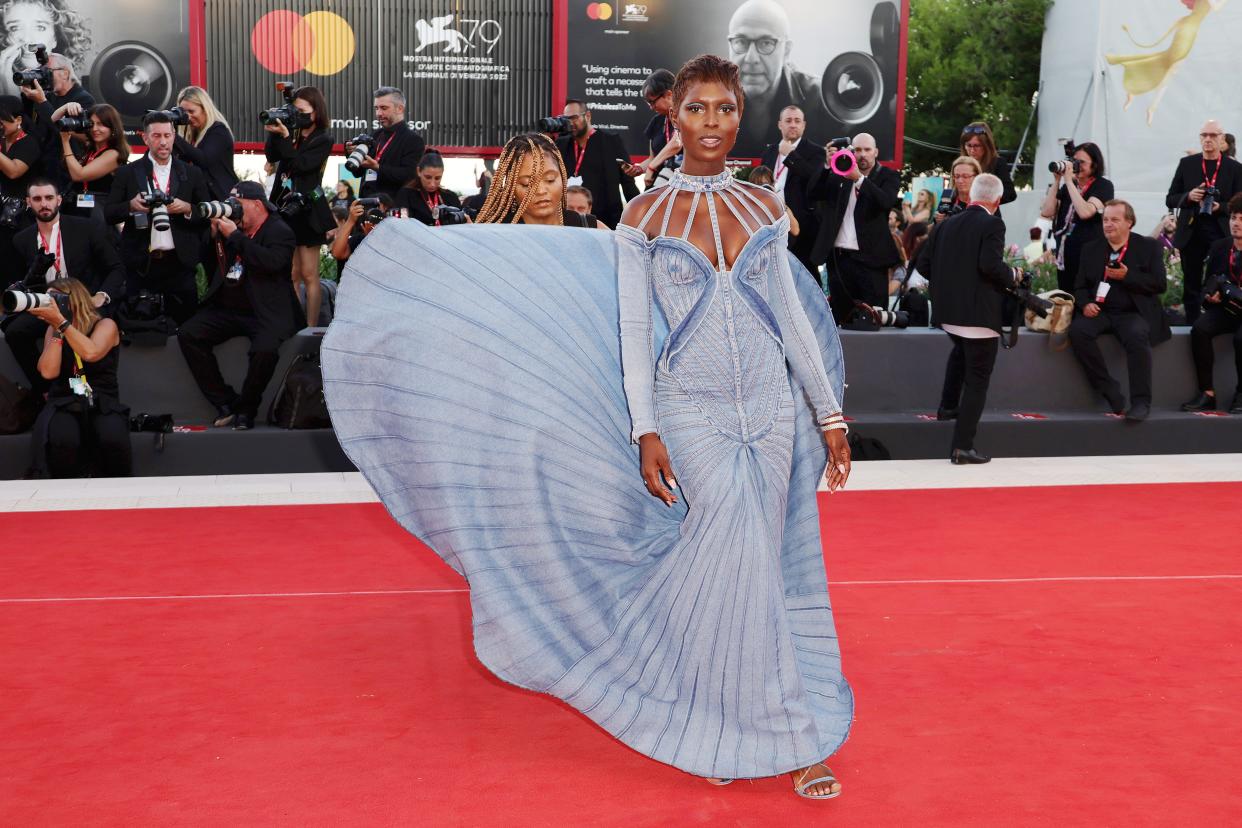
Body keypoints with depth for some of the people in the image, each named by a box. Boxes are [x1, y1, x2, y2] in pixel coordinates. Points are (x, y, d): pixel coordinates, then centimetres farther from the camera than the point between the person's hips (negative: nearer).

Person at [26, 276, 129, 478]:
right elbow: (48, 372, -4)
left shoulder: (105, 325, 4)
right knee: (60, 440, -36)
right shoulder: (53, 329, 13)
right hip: (64, 403, 1)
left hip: (102, 402, -1)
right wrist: (57, 329, -4)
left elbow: (90, 353, -20)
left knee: (112, 439, -37)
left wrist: (61, 321, -17)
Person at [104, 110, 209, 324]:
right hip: (140, 264, 0)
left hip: (179, 264, 0)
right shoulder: (127, 173, 6)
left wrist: (187, 208, -11)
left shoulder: (192, 173, 9)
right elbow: (108, 214, 5)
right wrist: (131, 206, -13)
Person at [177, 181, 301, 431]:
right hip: (226, 309, 6)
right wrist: (215, 234, 3)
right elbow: (213, 267, 19)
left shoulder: (280, 231, -3)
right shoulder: (234, 228, 14)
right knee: (188, 334, -13)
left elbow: (272, 262, -23)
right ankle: (225, 403, -9)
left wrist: (234, 236, -16)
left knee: (265, 349, -34)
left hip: (264, 313, -6)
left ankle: (245, 410, -10)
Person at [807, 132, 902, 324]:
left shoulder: (888, 177, 4)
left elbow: (886, 201, -16)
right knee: (840, 317, 7)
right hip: (838, 257, 3)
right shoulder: (839, 173, 13)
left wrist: (859, 178, -25)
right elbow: (812, 194, 3)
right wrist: (827, 165, -9)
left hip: (870, 258, -3)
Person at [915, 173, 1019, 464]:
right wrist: (1013, 275, -5)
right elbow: (990, 264, -24)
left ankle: (947, 406, 42)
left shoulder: (946, 224, 7)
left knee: (962, 350, 37)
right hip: (980, 313, -6)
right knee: (977, 378, 1)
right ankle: (962, 447, -1)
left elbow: (923, 263, 7)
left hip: (948, 310, 7)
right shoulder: (992, 224, -12)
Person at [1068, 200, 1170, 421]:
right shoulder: (1091, 249, 15)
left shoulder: (1148, 247, 7)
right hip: (1100, 312, 3)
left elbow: (1160, 284, -2)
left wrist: (1127, 276, -13)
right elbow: (1080, 286, 15)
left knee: (1137, 335, -36)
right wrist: (1085, 304, -8)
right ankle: (1110, 393, -21)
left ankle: (1141, 402, -28)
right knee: (1078, 330, -29)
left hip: (1133, 314, -3)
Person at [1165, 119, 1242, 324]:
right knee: (1191, 288, 8)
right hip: (1191, 234, 2)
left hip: (1221, 234, -2)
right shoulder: (1187, 164, 6)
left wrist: (1220, 207, -17)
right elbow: (1170, 200, 7)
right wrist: (1188, 196, -12)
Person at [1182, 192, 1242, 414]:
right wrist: (1210, 296, -4)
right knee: (1199, 329, -26)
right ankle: (1207, 393, -22)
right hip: (1224, 309, 4)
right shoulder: (1219, 247, 10)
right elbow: (1210, 282, 18)